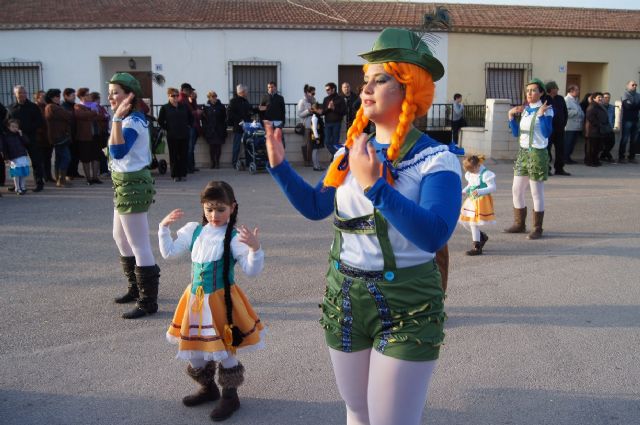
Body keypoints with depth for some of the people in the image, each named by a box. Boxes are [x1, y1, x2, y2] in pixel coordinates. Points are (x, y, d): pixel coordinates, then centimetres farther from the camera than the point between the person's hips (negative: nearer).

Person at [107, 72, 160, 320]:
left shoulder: (133, 121, -19)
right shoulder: (131, 119, 11)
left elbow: (119, 151, -36)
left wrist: (117, 118, -39)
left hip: (132, 185, -11)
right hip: (124, 184, 11)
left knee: (139, 245, -5)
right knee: (120, 238, 24)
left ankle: (148, 302, 3)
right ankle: (136, 288, 39)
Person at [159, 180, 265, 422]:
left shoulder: (234, 237, -15)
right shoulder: (193, 231, 3)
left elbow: (252, 270, -19)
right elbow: (168, 252, 8)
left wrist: (255, 248, -34)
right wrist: (164, 227, -1)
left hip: (221, 299, -6)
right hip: (195, 299, 6)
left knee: (225, 351, 5)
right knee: (194, 349, 18)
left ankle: (230, 397, 26)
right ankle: (208, 388, 42)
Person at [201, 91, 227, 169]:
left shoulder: (221, 106, 5)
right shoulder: (206, 107, 3)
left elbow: (224, 119, 5)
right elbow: (204, 119, 3)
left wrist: (224, 129, -2)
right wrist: (205, 129, -5)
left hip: (219, 130, 0)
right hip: (210, 130, 0)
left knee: (218, 146, 0)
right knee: (212, 146, -1)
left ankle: (217, 162, 9)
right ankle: (213, 162, 7)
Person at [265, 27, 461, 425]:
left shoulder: (436, 159, -14)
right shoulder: (350, 151, 3)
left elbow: (433, 235, -27)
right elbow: (315, 207, 12)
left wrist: (375, 185, -34)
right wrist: (280, 165, 0)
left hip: (407, 307, -5)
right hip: (344, 298, 5)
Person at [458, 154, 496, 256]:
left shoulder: (485, 174, -16)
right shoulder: (470, 174, 7)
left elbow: (492, 188, -18)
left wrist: (480, 191, -31)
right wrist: (464, 191, 1)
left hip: (481, 200, -9)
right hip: (471, 200, 9)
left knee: (474, 223, -7)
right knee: (464, 221, 9)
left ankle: (477, 248, 5)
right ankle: (482, 236, 29)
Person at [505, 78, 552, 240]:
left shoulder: (546, 110, -9)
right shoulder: (525, 110, 10)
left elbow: (547, 133, -19)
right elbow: (516, 133, 9)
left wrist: (541, 115, -25)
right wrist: (511, 116, 0)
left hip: (537, 153, -7)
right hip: (523, 152, 7)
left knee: (537, 193, 0)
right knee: (516, 190, 10)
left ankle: (537, 228, 9)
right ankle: (519, 224, 23)